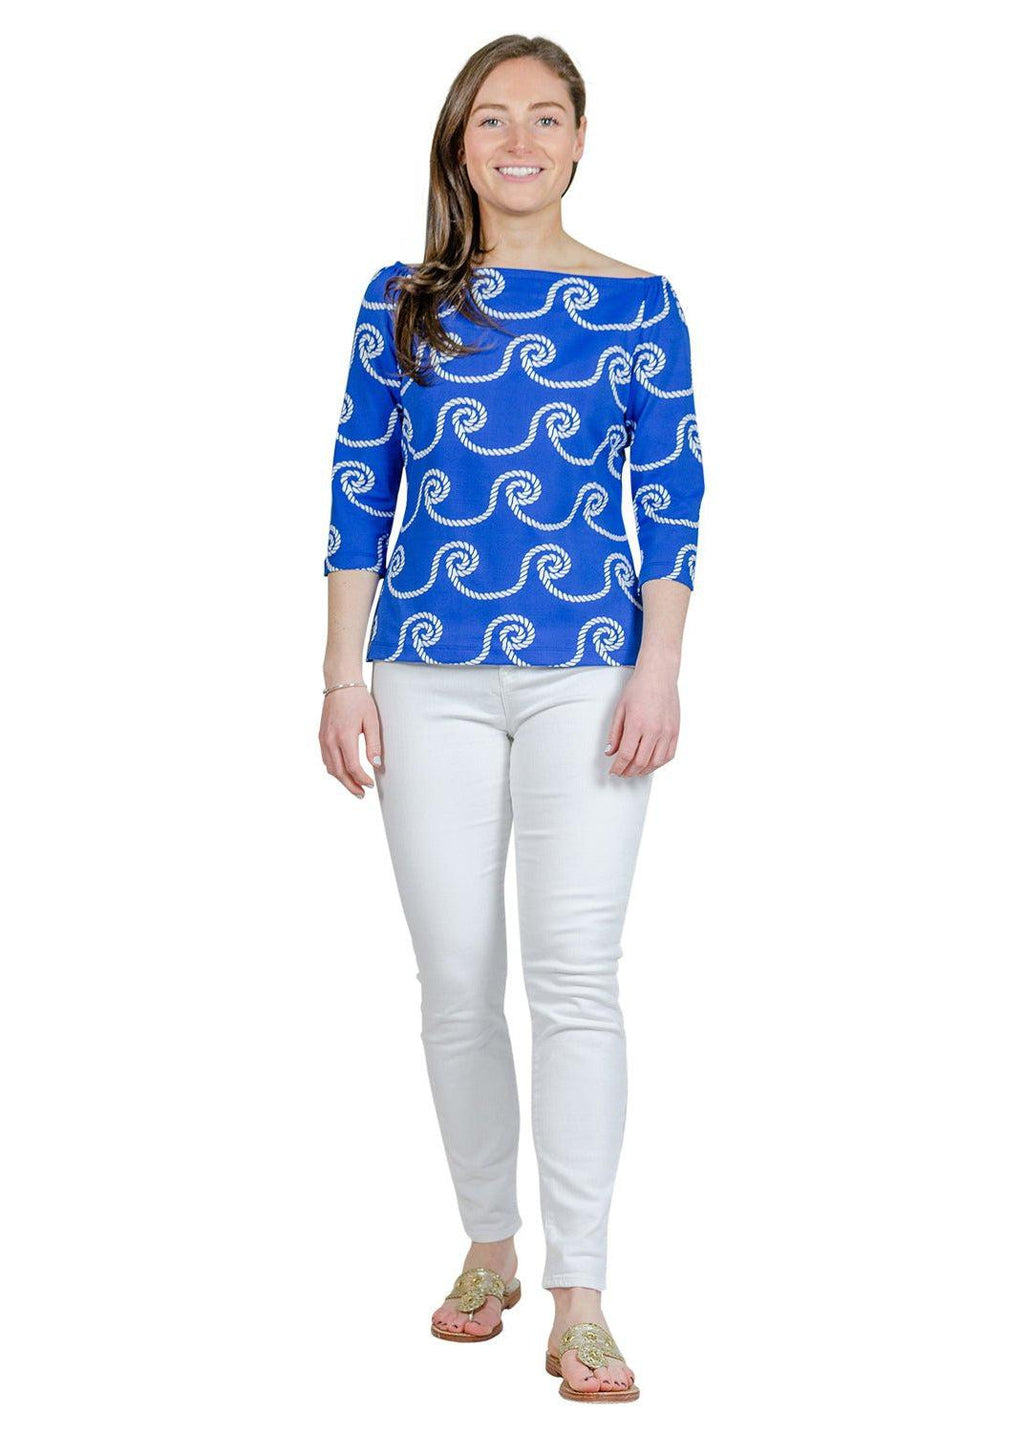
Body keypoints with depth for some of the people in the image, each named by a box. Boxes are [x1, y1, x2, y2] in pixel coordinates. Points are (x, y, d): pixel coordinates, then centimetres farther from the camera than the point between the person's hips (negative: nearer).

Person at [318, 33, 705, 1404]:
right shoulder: (402, 302, 8)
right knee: (456, 981, 5)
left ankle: (579, 1300, -1)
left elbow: (671, 497, 3)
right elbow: (360, 494, 7)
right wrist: (344, 677, 2)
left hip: (586, 672, -2)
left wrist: (660, 668, -6)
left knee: (575, 973, -7)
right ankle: (489, 1246, 24)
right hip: (430, 674, 2)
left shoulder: (637, 302, 4)